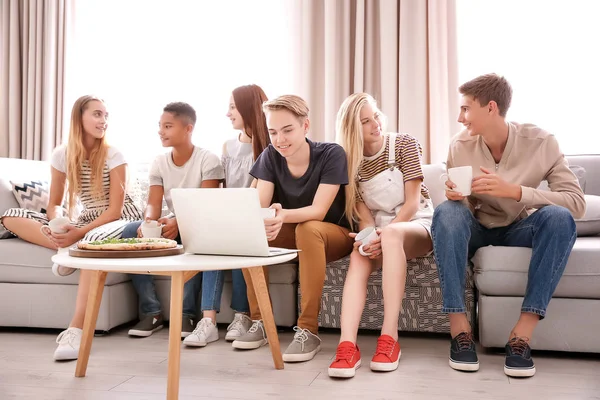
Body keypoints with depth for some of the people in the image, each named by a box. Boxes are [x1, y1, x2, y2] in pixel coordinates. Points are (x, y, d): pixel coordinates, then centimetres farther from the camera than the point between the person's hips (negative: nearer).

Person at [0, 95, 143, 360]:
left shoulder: (113, 156, -9)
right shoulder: (62, 154, 2)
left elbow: (115, 210, -14)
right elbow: (54, 204, 3)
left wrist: (80, 233, -27)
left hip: (120, 221, -5)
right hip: (85, 221, 5)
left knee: (95, 239, -42)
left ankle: (76, 330, -42)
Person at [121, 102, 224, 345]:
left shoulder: (208, 160, -11)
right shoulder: (159, 163, 4)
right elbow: (153, 204, -6)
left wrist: (178, 222, -39)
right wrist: (148, 222, -31)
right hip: (172, 225, 5)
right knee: (130, 232, -19)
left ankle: (187, 313, -31)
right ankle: (152, 311, -15)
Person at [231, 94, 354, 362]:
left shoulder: (331, 154, -19)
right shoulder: (270, 156, -7)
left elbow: (318, 211, -27)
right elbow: (258, 206, -15)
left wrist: (283, 216, -48)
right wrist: (262, 220, -41)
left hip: (333, 234, -4)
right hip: (292, 235, 4)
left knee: (308, 229, -37)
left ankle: (308, 330, -30)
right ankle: (260, 322, -12)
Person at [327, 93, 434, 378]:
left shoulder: (405, 144, -5)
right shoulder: (351, 163, 3)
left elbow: (412, 203, -12)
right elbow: (364, 217, -2)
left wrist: (384, 234, -27)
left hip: (417, 226, -2)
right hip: (380, 233, 3)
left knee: (391, 234, -38)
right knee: (359, 255, -32)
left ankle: (389, 338, -41)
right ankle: (347, 345, -47)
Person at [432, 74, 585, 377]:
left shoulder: (540, 142, -15)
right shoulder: (460, 147, -11)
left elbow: (576, 203, -23)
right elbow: (462, 210, -6)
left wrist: (513, 190, -36)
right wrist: (456, 196, -31)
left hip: (518, 228, 0)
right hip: (477, 228, 1)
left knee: (559, 217, -32)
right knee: (446, 211, -32)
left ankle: (522, 333, -32)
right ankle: (459, 327, -33)